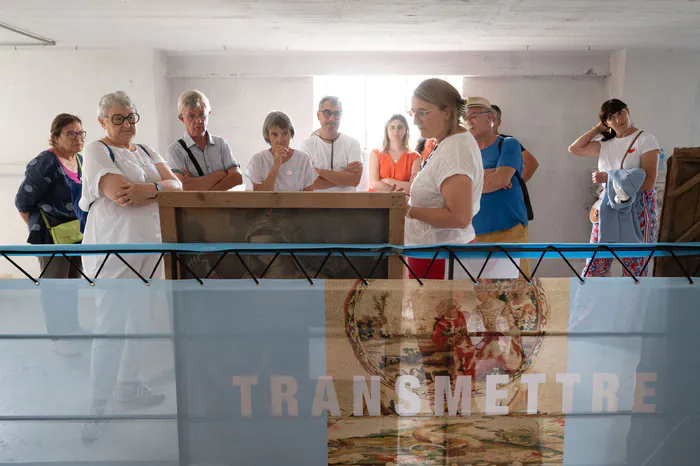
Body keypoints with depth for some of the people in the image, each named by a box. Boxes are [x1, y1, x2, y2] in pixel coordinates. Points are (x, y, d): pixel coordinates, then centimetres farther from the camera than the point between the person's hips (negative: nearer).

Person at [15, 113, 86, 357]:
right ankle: (58, 338, 10)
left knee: (73, 282, 18)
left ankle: (72, 327, 33)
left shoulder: (81, 160, 5)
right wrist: (39, 228, -5)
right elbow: (22, 202, -13)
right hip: (51, 236, -8)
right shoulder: (45, 163, -18)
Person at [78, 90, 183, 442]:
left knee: (139, 320, 16)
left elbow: (176, 185, 1)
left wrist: (147, 189, -17)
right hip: (114, 250, -7)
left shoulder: (146, 152, 16)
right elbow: (121, 195, -20)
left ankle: (130, 386, 32)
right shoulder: (96, 151, -5)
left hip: (148, 247, 7)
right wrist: (159, 189, -9)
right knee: (111, 327, -5)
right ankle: (97, 408, 6)